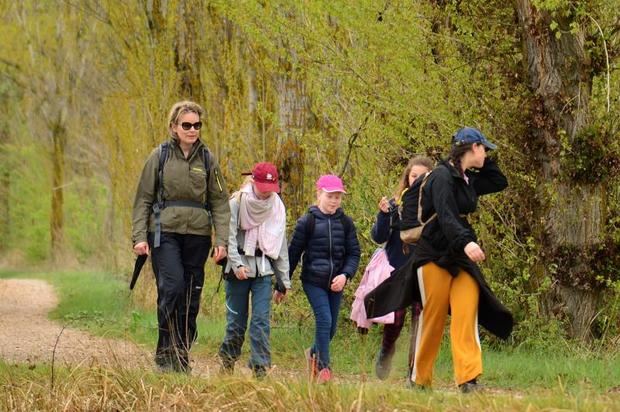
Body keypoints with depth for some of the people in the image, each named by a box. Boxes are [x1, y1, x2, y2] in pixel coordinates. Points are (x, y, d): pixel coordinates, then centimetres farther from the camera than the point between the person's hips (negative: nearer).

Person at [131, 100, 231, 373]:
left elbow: (220, 202, 8)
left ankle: (182, 356, 14)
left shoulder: (207, 159, 9)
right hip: (165, 232, -3)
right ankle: (166, 351, -10)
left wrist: (222, 240, -1)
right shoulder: (160, 156, 3)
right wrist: (139, 236, -4)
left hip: (197, 235, 3)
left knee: (191, 298, 4)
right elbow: (143, 199, 4)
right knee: (171, 286, -19)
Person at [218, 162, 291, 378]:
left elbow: (281, 246, 13)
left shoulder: (277, 208, 8)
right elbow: (229, 237, -9)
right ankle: (227, 361, 21)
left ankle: (260, 367, -8)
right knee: (237, 320, 2)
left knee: (261, 320, -8)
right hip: (239, 270, -2)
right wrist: (237, 264, -22)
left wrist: (283, 281, 12)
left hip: (264, 271, 2)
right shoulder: (237, 203, -4)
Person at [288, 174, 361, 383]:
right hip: (313, 281, -4)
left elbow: (354, 253, 6)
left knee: (331, 328, 9)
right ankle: (323, 367, -7)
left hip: (336, 283, 4)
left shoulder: (345, 223, 4)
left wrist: (345, 275, -12)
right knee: (324, 320, -16)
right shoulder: (307, 222, -5)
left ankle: (314, 353, 38)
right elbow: (294, 253, 0)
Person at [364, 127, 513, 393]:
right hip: (435, 254, -7)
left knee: (467, 314, -9)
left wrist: (483, 163, 14)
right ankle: (420, 380, 13)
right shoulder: (443, 177, -12)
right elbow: (445, 215, -26)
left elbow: (500, 182, 28)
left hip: (462, 256, 7)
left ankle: (469, 380, -17)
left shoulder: (468, 180, 14)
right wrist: (465, 242, -41)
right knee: (433, 318, -1)